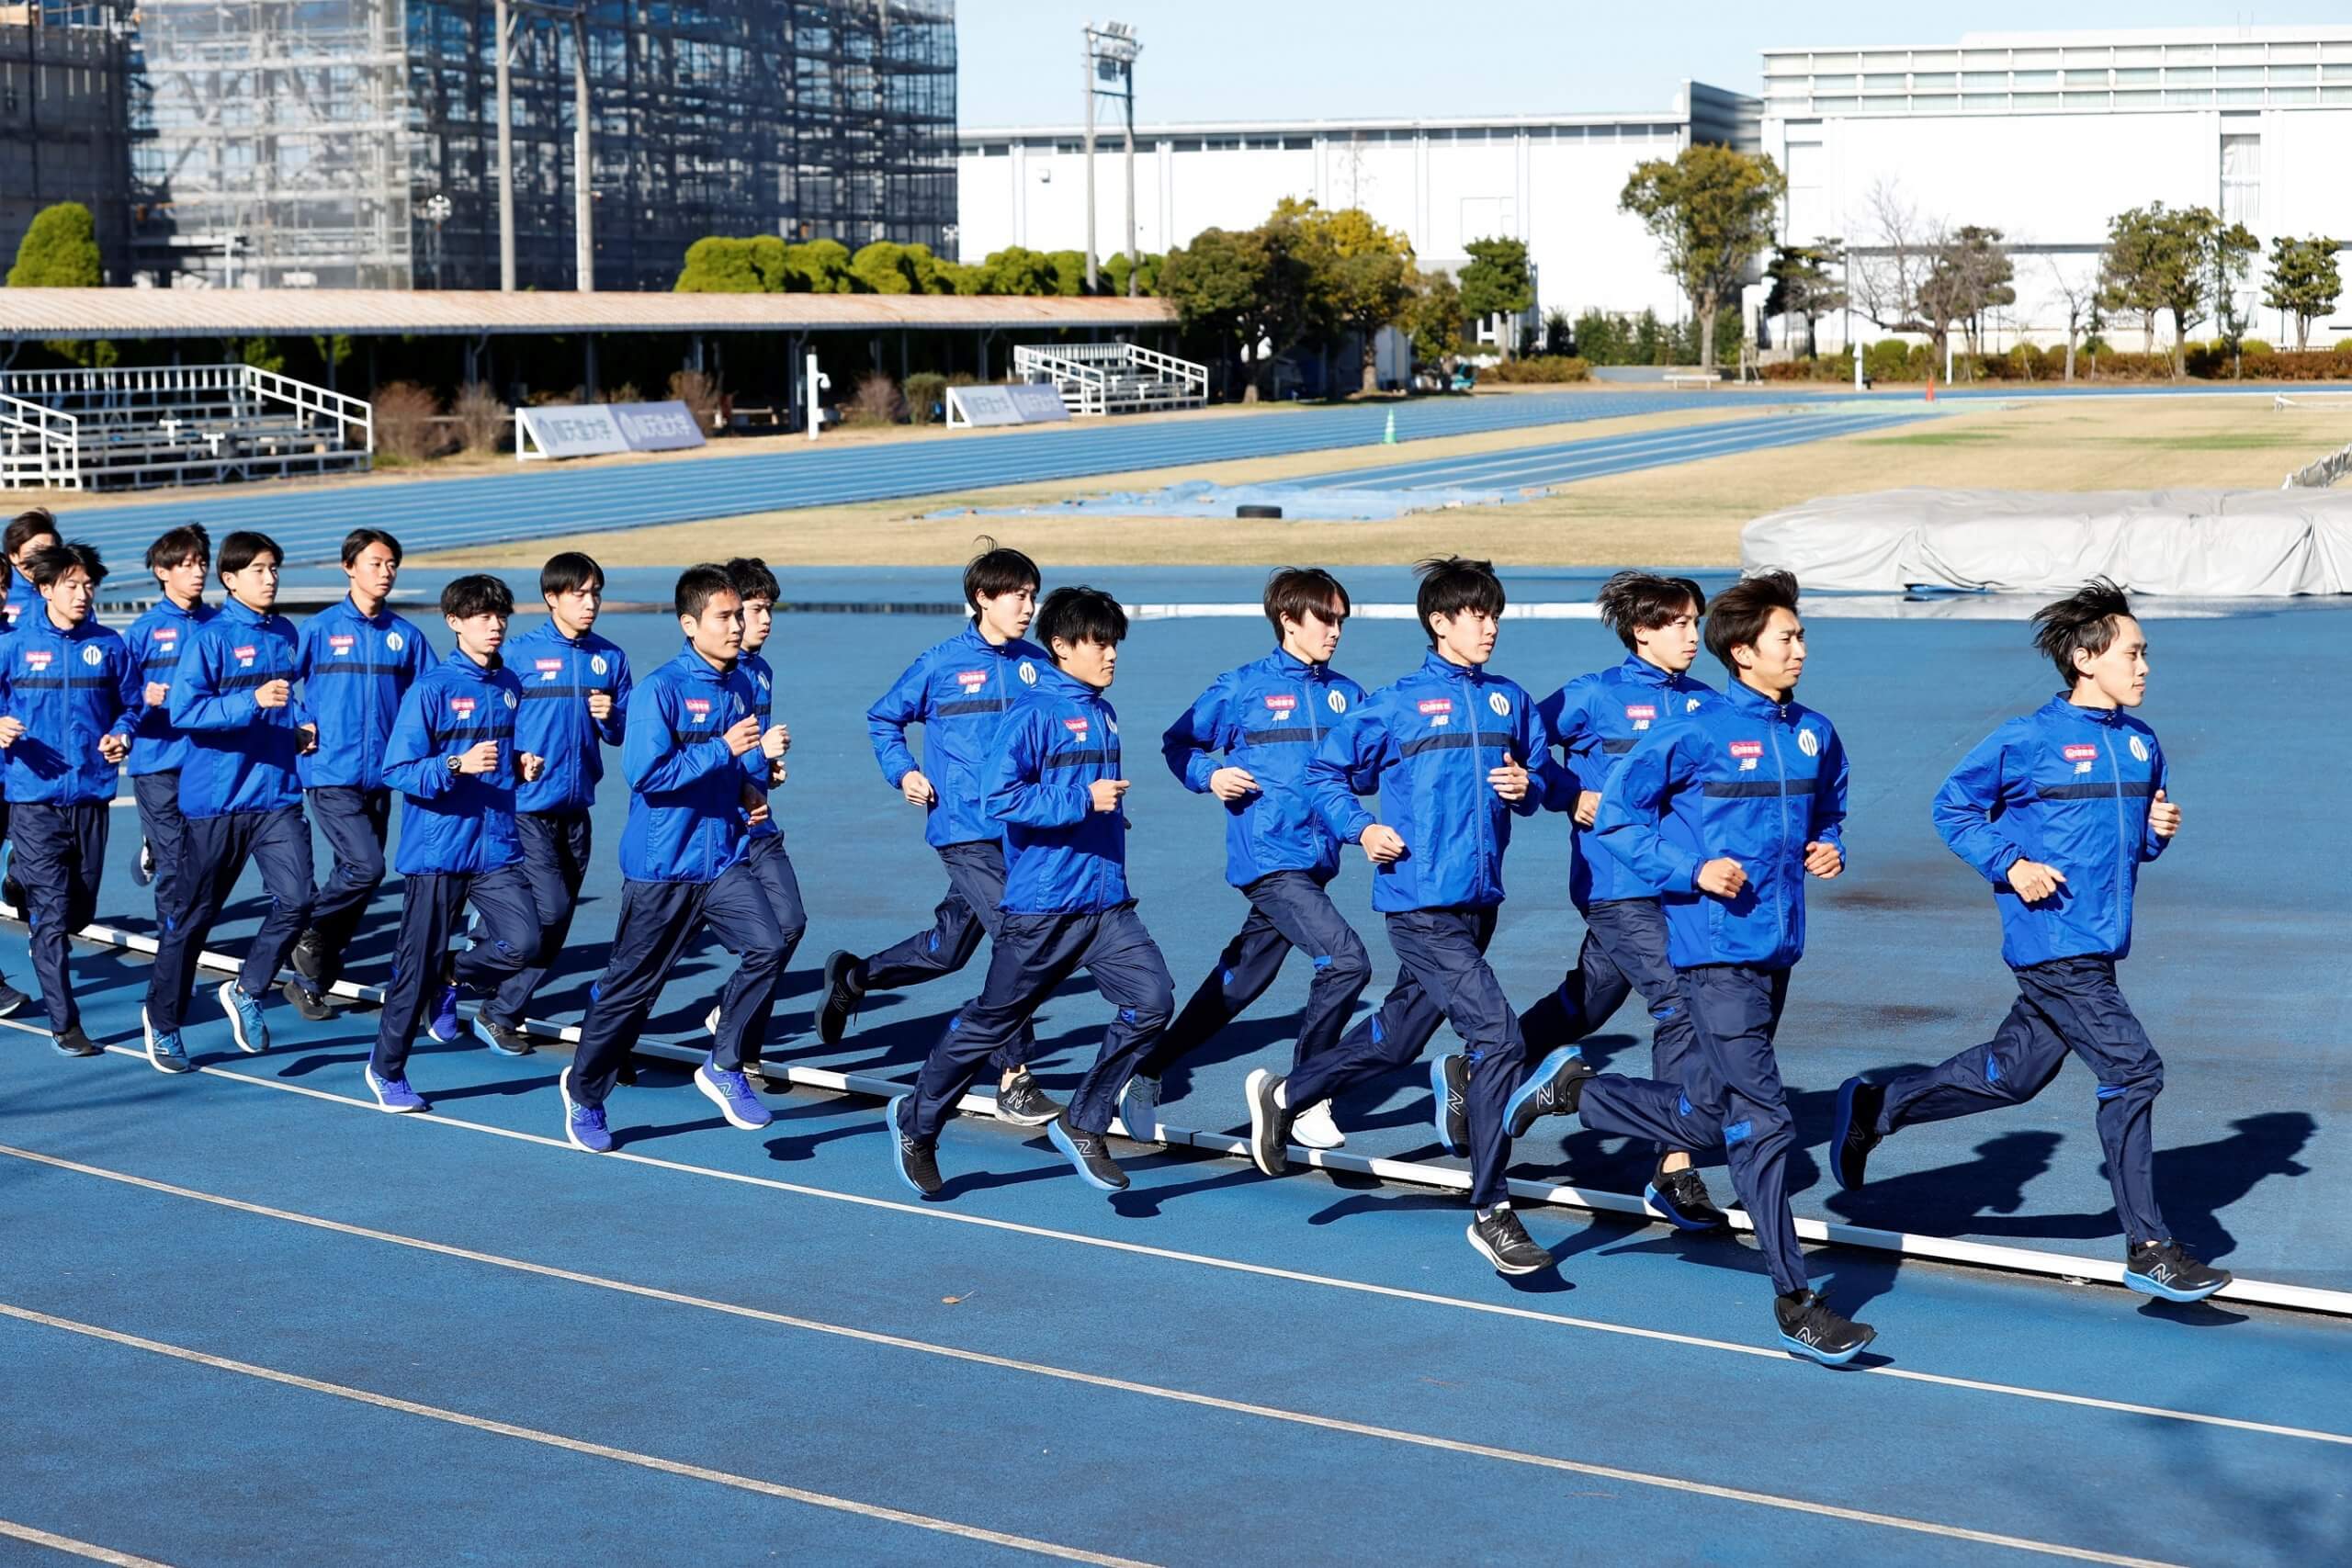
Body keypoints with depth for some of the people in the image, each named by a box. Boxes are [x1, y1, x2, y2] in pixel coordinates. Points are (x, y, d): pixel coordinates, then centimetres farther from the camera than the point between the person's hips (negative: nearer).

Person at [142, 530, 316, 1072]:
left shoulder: (285, 635, 8)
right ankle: (162, 1019, 24)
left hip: (278, 794, 4)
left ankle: (247, 992, 9)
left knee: (295, 899, -13)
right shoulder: (212, 637, -9)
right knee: (194, 914, 7)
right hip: (218, 798, -4)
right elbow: (183, 709, -19)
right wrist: (252, 702, -29)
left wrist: (303, 721, 6)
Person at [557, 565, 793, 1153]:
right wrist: (723, 749, -27)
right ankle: (584, 1089, 28)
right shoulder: (660, 690, -15)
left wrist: (748, 790, 4)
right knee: (630, 987, 6)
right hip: (662, 866, -5)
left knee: (767, 947, -17)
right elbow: (645, 774, -25)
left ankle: (724, 1067, -1)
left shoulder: (742, 688, 6)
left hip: (726, 859, 5)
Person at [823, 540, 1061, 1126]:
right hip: (965, 830, -5)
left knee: (946, 950, 14)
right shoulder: (941, 664, -3)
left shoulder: (1037, 664, 6)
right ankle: (1013, 1080, -6)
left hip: (1020, 829, 5)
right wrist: (903, 772, -2)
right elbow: (883, 719, 11)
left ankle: (853, 978, 40)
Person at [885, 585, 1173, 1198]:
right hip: (1042, 905, -6)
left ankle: (1083, 1124, 5)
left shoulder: (1103, 714, 12)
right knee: (992, 1022, 6)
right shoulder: (1036, 712, -12)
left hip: (1106, 901, 6)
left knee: (1152, 999, -11)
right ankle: (916, 1121, 28)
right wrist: (1082, 800, -23)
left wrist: (1110, 809, 12)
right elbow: (1000, 798, -21)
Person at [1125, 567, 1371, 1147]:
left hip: (1314, 862, 6)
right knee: (1346, 961, -20)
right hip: (1267, 858, -6)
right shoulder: (1244, 687, -3)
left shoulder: (1346, 695, 10)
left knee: (1237, 983, 14)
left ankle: (1148, 1073, 30)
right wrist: (1210, 776, -11)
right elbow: (1177, 742, 7)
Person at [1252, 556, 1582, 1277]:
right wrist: (1362, 828, -11)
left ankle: (1282, 1097, 44)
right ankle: (1490, 1212, -6)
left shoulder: (1510, 701, 9)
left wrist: (1527, 787, -5)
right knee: (1499, 1038, -16)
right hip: (1420, 904, -6)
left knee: (1396, 1036, 20)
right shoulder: (1398, 703, -4)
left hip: (1479, 901, 7)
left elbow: (1542, 771, 17)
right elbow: (1326, 771, 4)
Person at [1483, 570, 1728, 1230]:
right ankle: (1675, 1169, -10)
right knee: (1683, 1006, -15)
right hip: (1616, 883, -6)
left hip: (1676, 881, 6)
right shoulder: (1594, 697, -6)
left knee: (1586, 1002, 17)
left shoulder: (1703, 702, 8)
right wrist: (1572, 799, -11)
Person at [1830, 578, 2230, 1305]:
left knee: (2015, 1072, 16)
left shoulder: (2142, 744, 9)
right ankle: (2149, 1249, -3)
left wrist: (2159, 830, 0)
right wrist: (2010, 864, -14)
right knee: (2132, 1070, -11)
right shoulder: (2028, 739, -11)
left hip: (2099, 942, 8)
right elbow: (1953, 808, -2)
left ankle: (1874, 1108, 34)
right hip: (2054, 941, -8)